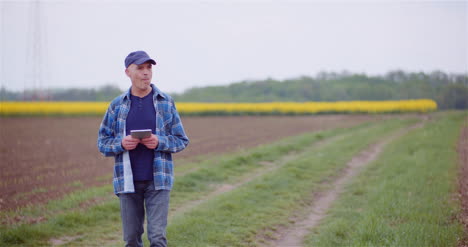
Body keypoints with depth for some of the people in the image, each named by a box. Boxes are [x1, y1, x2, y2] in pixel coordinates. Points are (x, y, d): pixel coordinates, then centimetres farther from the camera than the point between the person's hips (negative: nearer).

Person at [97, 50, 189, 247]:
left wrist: (159, 142, -15)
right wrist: (121, 144, -14)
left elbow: (181, 141, 5)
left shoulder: (166, 103, 3)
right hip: (128, 181, 2)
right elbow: (103, 143, 8)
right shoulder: (117, 106, 6)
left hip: (157, 181, -2)